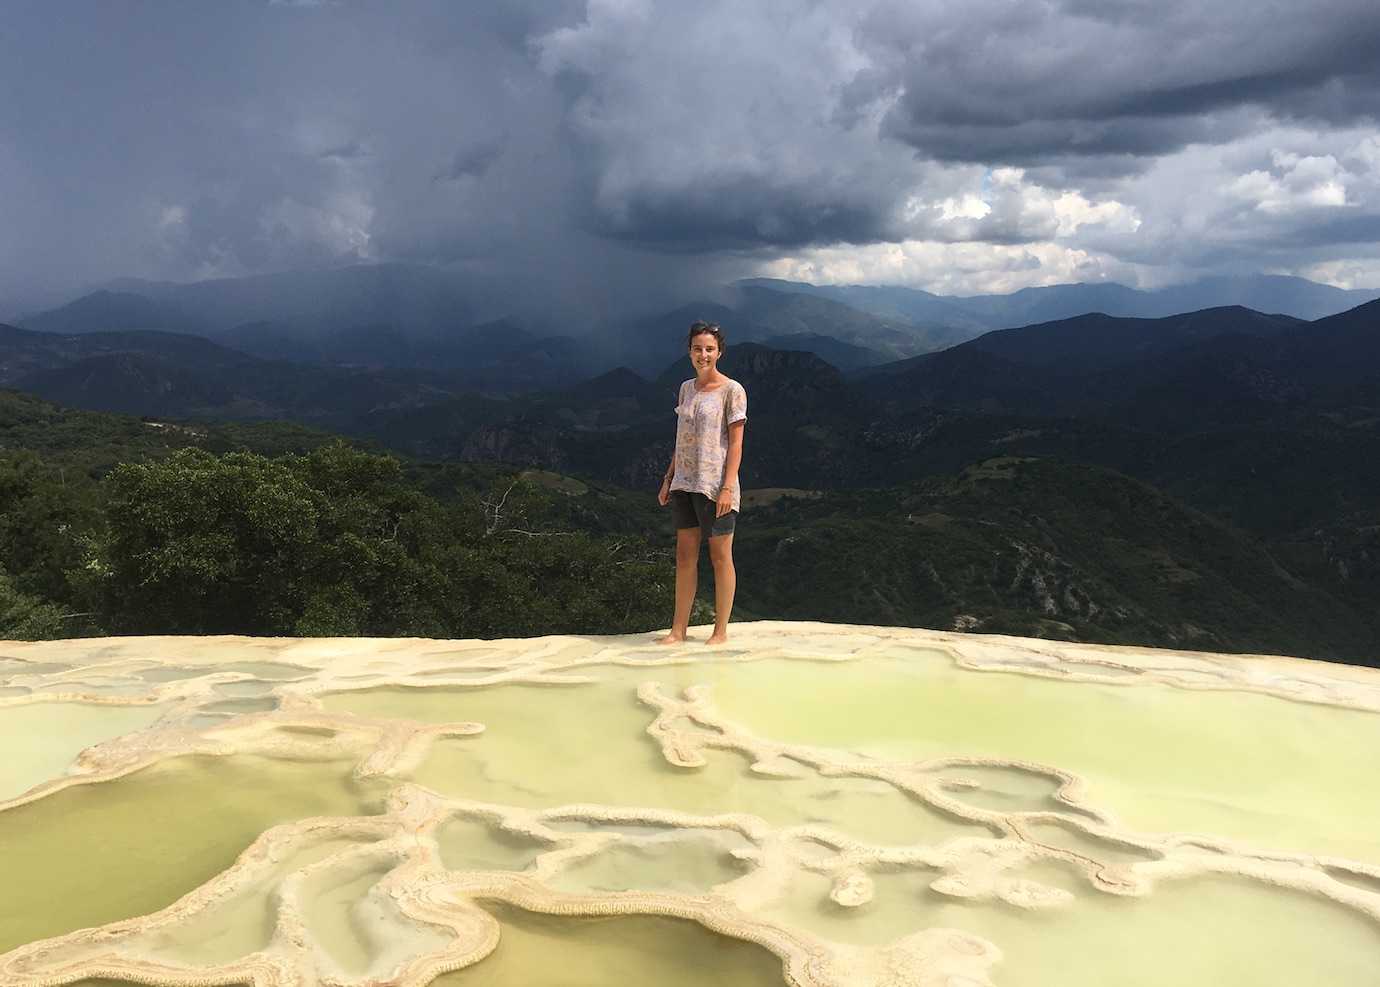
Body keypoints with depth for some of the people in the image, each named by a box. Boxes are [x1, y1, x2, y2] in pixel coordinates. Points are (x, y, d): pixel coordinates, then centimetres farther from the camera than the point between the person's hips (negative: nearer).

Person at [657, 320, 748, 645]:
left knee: (720, 556, 2)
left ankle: (720, 631, 10)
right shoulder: (686, 388, 12)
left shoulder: (732, 391, -6)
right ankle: (679, 628, 15)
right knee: (685, 555, 9)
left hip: (715, 485, -6)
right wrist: (668, 479, 13)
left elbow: (735, 444, -10)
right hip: (684, 483, 6)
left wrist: (727, 487, -17)